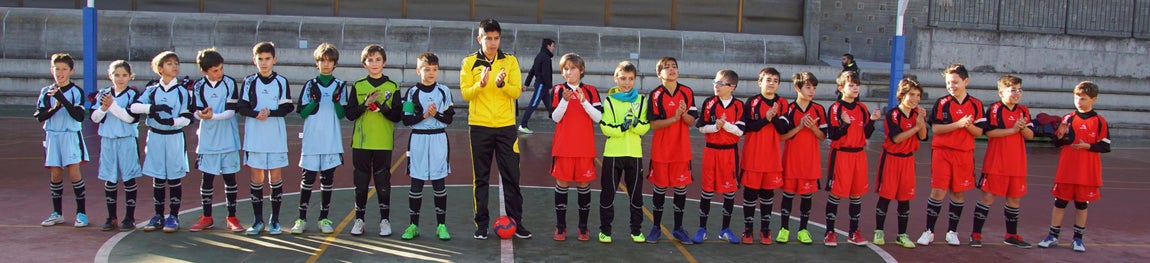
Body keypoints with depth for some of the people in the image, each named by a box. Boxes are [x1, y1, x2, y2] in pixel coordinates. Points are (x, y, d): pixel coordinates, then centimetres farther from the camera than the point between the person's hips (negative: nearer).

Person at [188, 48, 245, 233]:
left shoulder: (230, 83, -4)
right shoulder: (198, 87, 2)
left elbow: (231, 111, -11)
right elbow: (196, 112, -6)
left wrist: (212, 116, -24)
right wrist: (203, 114, -27)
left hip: (228, 141, -1)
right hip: (207, 140, 1)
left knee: (230, 178, 5)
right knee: (207, 178, 6)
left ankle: (232, 217, 14)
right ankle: (207, 218, 18)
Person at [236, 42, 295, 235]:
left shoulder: (281, 82, 4)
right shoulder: (249, 82, 5)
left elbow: (288, 108, -2)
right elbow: (241, 107, 0)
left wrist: (270, 113, -17)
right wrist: (256, 114, -18)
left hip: (276, 137, 0)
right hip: (254, 137, 0)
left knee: (275, 177, 2)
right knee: (257, 178, 3)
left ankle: (275, 220, 10)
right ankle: (258, 220, 10)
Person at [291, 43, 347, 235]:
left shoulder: (340, 86, 5)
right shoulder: (310, 85, 5)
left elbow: (342, 115, 2)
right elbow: (302, 113, 2)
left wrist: (337, 101, -16)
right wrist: (314, 101, -14)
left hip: (332, 141, 0)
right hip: (311, 140, 0)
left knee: (327, 179, 5)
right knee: (308, 178, 0)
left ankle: (324, 218, 12)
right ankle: (302, 218, 7)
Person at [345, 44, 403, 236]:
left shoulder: (392, 87, 3)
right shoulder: (358, 86, 6)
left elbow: (397, 116, -2)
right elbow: (349, 114, 0)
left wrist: (381, 106, -17)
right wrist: (366, 104, -14)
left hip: (384, 143, -1)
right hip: (361, 142, 1)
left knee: (383, 182, 2)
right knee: (361, 182, 6)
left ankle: (385, 220, 11)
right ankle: (359, 219, 16)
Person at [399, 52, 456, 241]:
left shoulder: (444, 91, 4)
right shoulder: (412, 92, 1)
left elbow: (449, 119, 2)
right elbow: (406, 120, -3)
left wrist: (436, 114, -15)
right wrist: (424, 115, -15)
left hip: (438, 140, 1)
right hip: (418, 139, 0)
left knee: (439, 183, 3)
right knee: (416, 183, 3)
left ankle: (441, 225, 10)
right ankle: (414, 225, 11)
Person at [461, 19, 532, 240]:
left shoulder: (510, 61, 5)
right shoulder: (470, 62, 2)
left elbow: (516, 91, -3)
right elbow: (465, 93, -5)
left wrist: (502, 84, -22)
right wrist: (480, 84, -23)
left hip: (506, 126, 1)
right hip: (479, 126, -1)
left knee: (511, 175, 3)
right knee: (481, 177, 5)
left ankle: (515, 221, 11)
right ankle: (482, 223, 12)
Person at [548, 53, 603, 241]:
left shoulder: (590, 91, 5)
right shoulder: (558, 90, 3)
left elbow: (598, 117, -5)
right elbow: (555, 117, -6)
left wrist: (584, 101, -17)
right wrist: (565, 100, -20)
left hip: (584, 147, 1)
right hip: (563, 147, 0)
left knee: (584, 184, 4)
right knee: (562, 183, 2)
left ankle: (583, 227, 13)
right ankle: (560, 226, 10)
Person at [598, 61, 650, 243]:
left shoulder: (641, 100, 6)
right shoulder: (609, 101, 1)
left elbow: (645, 127, -1)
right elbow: (606, 128, -7)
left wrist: (635, 123, -20)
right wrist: (622, 127, -22)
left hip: (635, 153, 2)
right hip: (612, 153, -1)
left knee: (636, 193, 7)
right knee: (608, 192, 4)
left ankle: (636, 230, 18)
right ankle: (605, 230, 14)